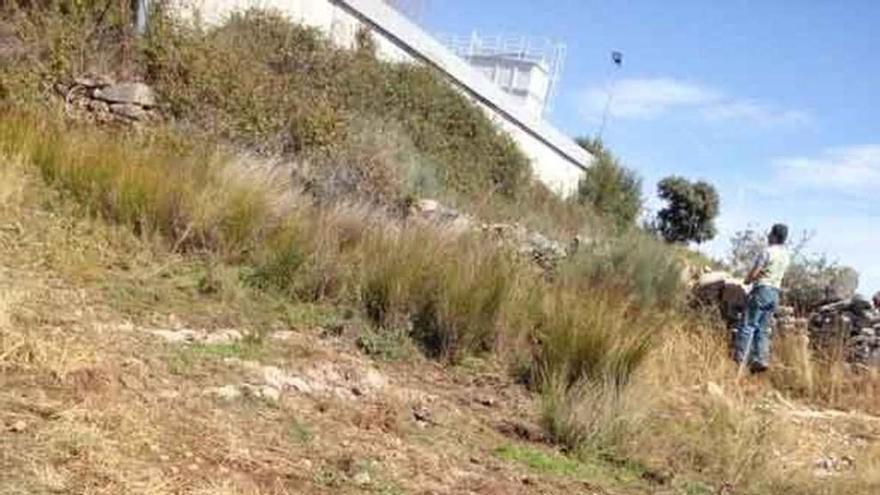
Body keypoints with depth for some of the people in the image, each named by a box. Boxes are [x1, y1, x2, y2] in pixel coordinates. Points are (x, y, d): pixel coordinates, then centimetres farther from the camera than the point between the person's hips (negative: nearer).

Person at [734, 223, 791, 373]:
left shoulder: (768, 252, -11)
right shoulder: (786, 255, 13)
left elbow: (753, 274, -11)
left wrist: (747, 280, 10)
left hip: (762, 290, -8)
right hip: (775, 293, 8)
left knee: (748, 325, -6)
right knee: (763, 328, 9)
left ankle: (740, 358, -10)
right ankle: (761, 359, 2)